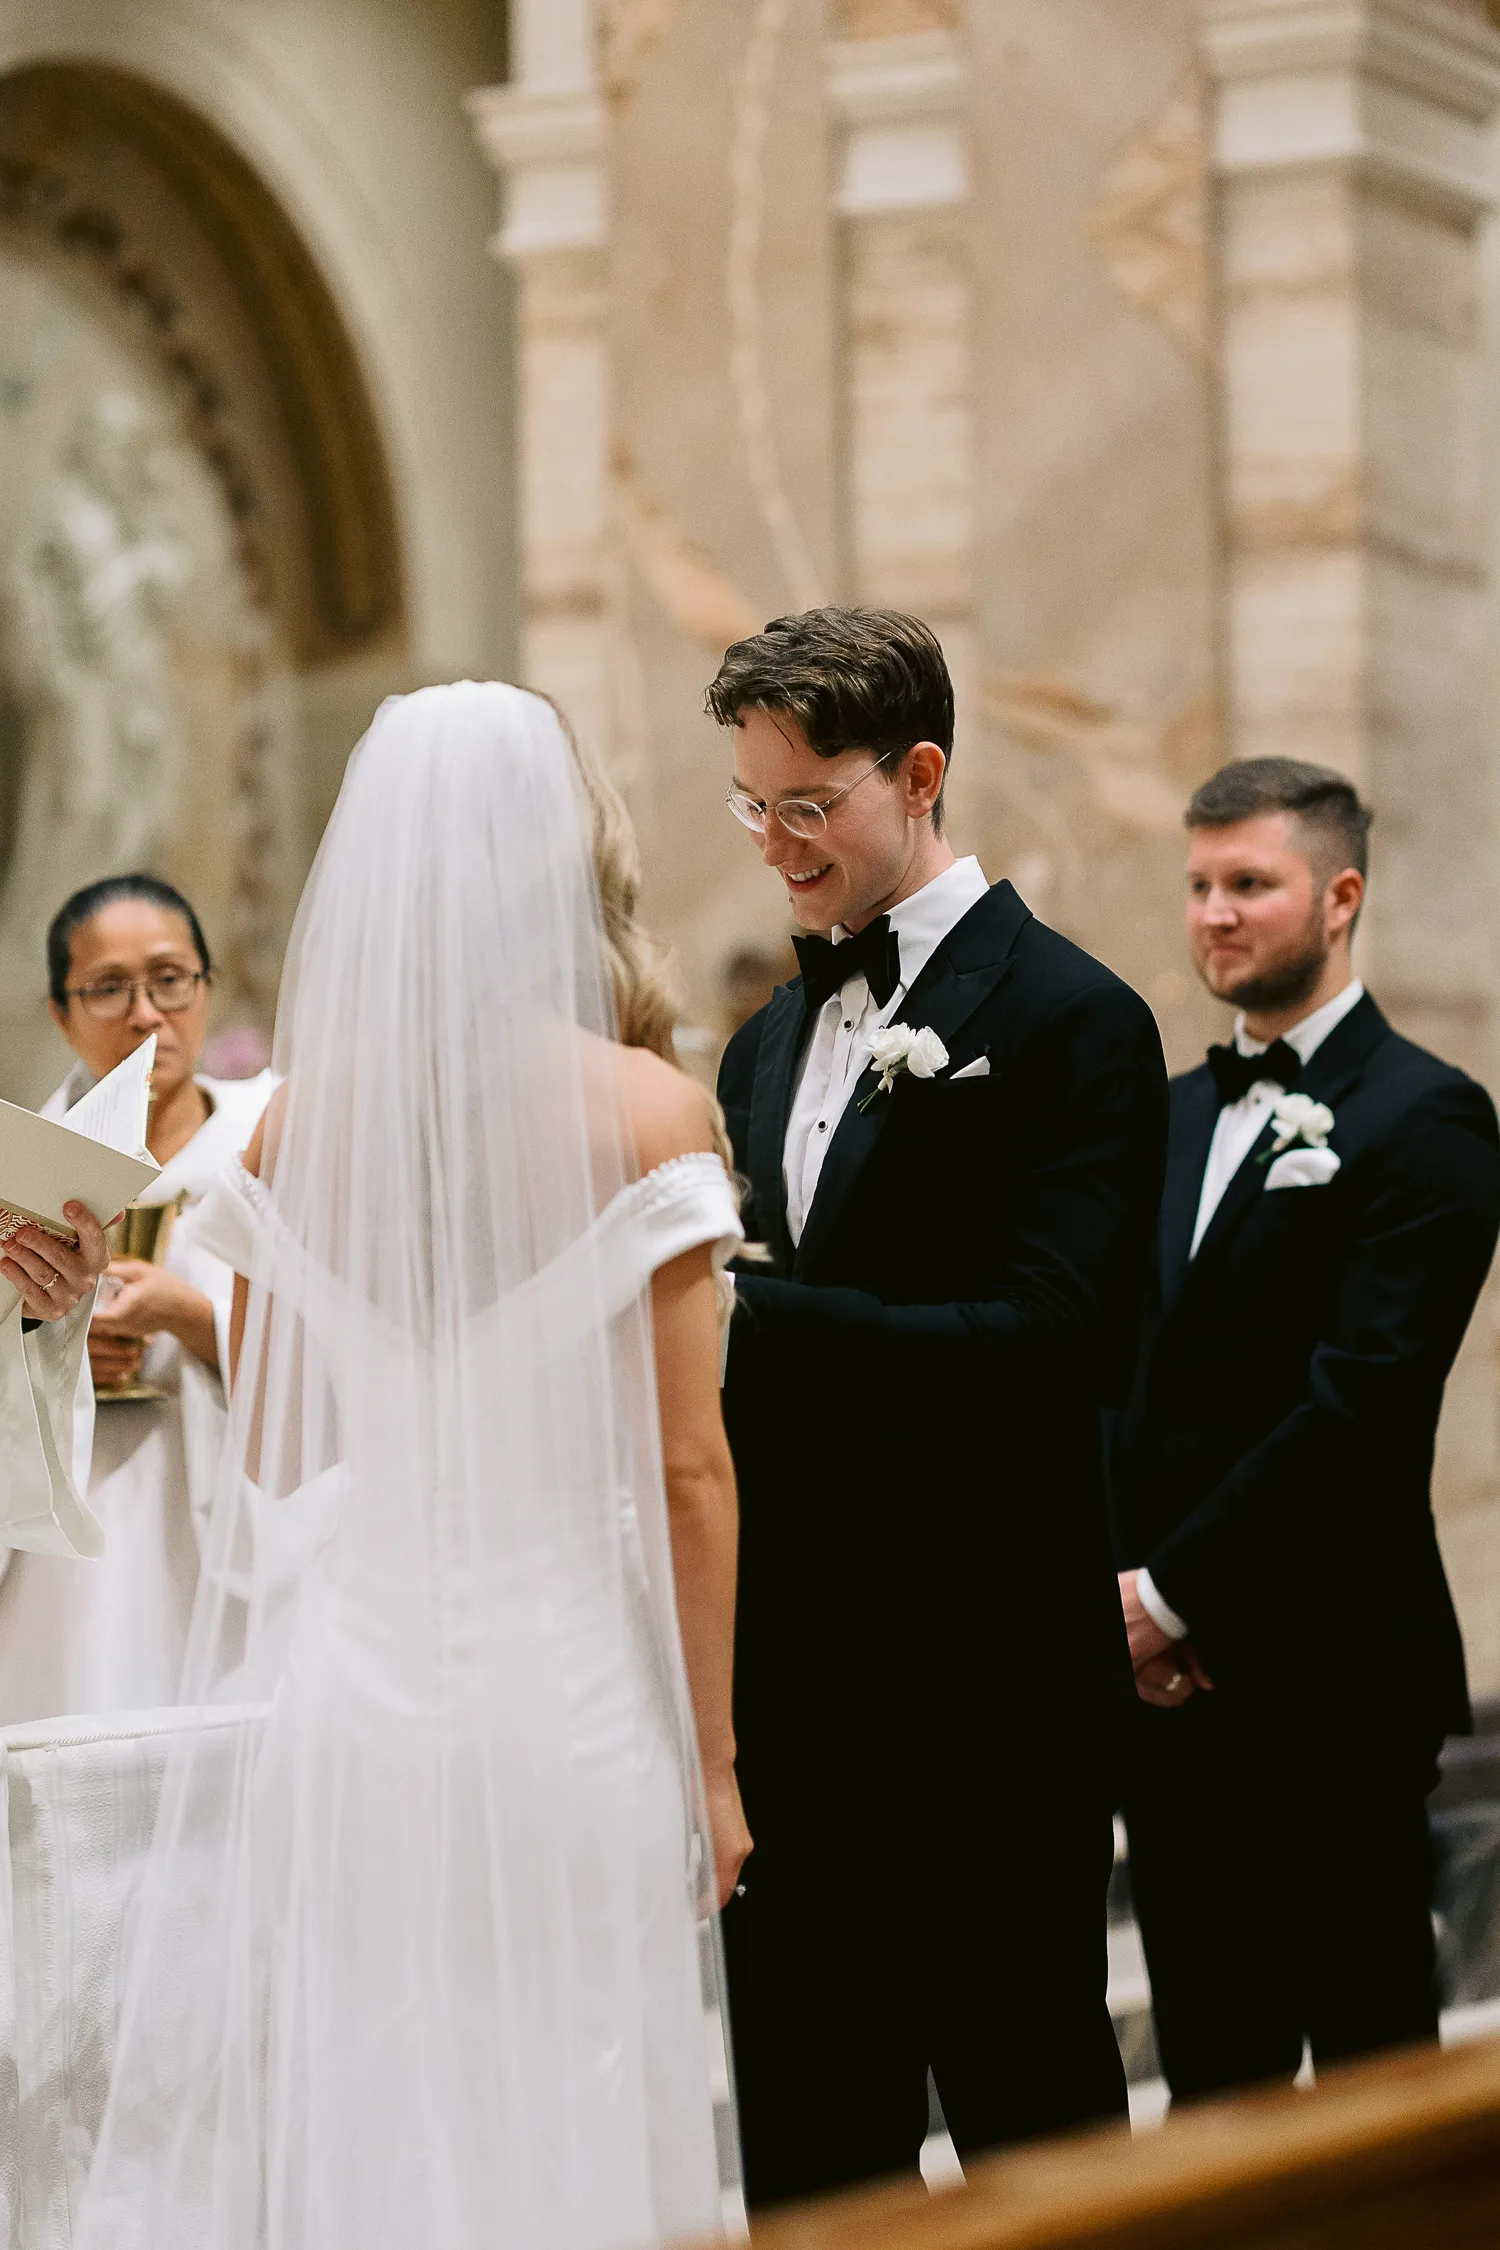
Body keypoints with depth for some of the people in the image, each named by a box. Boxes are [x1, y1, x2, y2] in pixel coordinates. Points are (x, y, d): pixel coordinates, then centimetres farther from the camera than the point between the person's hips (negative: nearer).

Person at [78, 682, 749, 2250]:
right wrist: (711, 1758, 1)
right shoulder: (644, 1110, -5)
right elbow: (684, 1467, -6)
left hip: (333, 1680, 3)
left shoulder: (299, 1119, 3)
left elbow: (263, 1466, 8)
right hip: (565, 1688, -3)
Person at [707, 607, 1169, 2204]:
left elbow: (1051, 1342, -19)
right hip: (790, 1687, 7)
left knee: (1030, 2130, 1)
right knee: (809, 2145, 11)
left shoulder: (1067, 1022, -8)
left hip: (988, 1694, -7)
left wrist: (750, 1316, -24)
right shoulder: (768, 1043, 17)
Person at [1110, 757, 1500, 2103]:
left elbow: (1364, 1397, -16)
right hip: (1169, 1682, 7)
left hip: (1331, 1678, -6)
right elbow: (1126, 1374, 13)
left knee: (1371, 2056, 0)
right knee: (1209, 2063, 10)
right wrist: (1121, 1588, -3)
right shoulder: (1176, 1115, 17)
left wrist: (1175, 1593, -14)